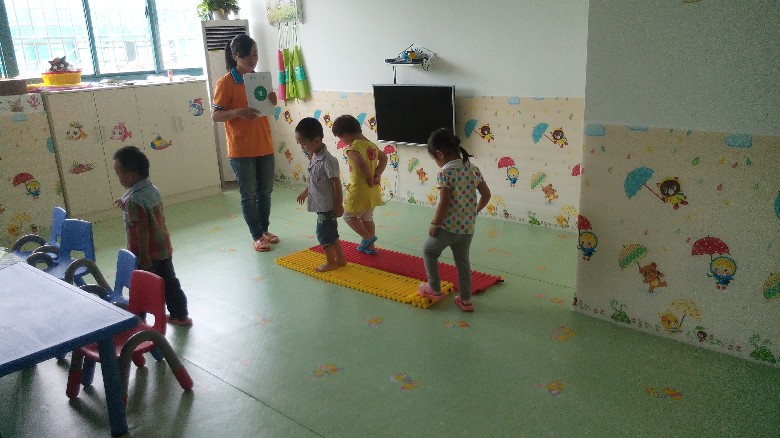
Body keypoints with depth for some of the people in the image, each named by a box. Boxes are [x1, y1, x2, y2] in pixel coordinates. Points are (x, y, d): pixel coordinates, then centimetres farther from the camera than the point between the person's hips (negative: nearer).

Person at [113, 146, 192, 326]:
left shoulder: (134, 199, -22)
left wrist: (144, 256, -19)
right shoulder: (152, 189, 2)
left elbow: (142, 229, -23)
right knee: (170, 282, 18)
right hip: (164, 249, 8)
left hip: (147, 254, -8)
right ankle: (180, 315, 29)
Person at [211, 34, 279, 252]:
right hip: (241, 150, -6)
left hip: (264, 146, 6)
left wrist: (272, 101, -5)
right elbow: (215, 115, -10)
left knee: (265, 191, 14)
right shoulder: (225, 82, -10)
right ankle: (256, 236, 15)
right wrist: (238, 112, -27)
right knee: (248, 194, 4)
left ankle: (264, 230, 29)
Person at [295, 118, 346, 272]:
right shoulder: (313, 156, 3)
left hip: (327, 205, -9)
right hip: (320, 204, 9)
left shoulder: (327, 160, -24)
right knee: (330, 232, 17)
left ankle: (331, 262, 18)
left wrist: (339, 205, -16)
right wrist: (305, 192, 28)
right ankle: (340, 259, 29)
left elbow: (337, 184, -20)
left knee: (323, 233, 2)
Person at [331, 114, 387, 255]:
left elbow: (362, 165, -35)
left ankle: (367, 237, 7)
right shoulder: (371, 145, 5)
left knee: (348, 215, 14)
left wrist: (370, 179, -18)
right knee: (367, 218, 22)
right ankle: (370, 246, 29)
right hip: (372, 191, 8)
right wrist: (377, 175, 5)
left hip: (359, 191, -8)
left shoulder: (353, 148, -20)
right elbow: (384, 158, 15)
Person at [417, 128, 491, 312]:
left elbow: (444, 203, -23)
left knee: (429, 251, 19)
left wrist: (434, 224, -10)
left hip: (448, 226, -6)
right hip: (468, 228, 6)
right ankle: (466, 300, 27)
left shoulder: (445, 173, -17)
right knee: (463, 261, 19)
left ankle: (435, 289, 26)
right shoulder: (473, 169, 2)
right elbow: (486, 195, 8)